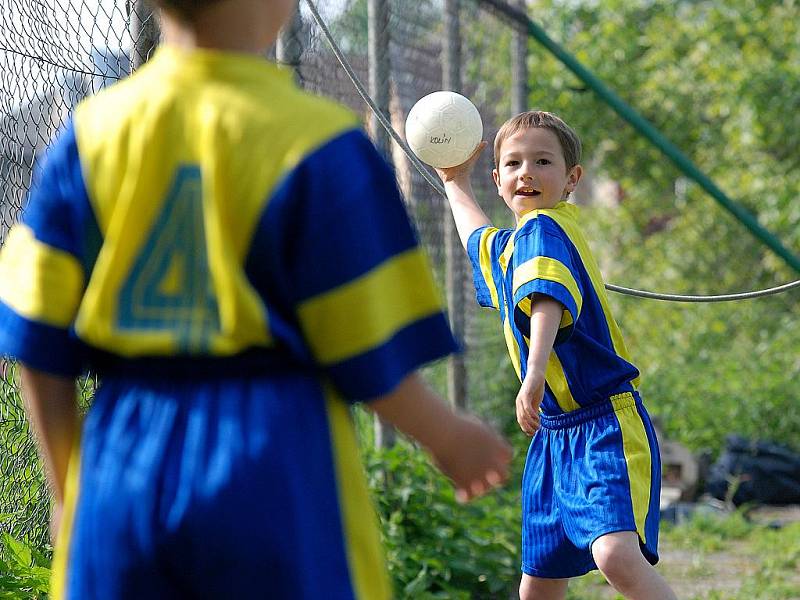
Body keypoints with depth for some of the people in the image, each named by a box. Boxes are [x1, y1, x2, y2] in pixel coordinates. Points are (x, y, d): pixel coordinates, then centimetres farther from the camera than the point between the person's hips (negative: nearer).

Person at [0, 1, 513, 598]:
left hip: (120, 482, 4)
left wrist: (69, 488, 17)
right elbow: (372, 360, -6)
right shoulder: (317, 144, -8)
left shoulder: (91, 131, 3)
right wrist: (451, 437, 13)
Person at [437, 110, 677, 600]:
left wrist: (535, 374, -48)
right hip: (554, 436, 10)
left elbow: (548, 300, -32)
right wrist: (456, 183, 56)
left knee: (617, 555, -31)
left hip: (605, 426, -9)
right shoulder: (507, 246, 16)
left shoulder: (544, 228, -12)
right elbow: (480, 240, 43)